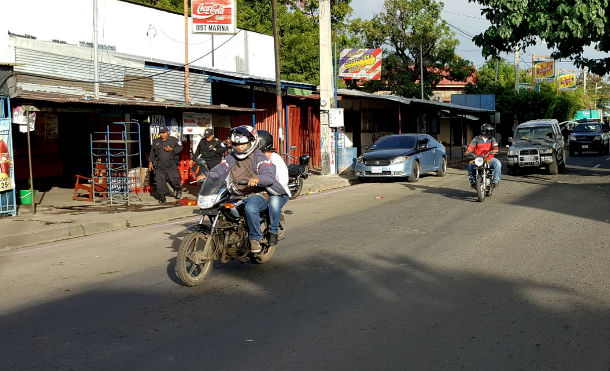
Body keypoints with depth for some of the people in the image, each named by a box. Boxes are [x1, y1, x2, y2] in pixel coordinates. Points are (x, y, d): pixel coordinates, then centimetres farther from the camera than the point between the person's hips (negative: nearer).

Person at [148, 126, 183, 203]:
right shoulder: (156, 142, 16)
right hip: (159, 166, 3)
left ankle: (178, 190, 18)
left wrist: (171, 149, -18)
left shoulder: (174, 140, 6)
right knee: (160, 181, -2)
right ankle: (162, 196, 9)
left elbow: (180, 148, -2)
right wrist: (150, 162, 14)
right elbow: (152, 152, 21)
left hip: (171, 165, -3)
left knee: (173, 179, -11)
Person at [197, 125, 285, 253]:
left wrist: (258, 179, -42)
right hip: (236, 196, 7)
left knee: (250, 208, -38)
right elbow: (220, 169, 6)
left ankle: (255, 238, -16)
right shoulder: (231, 157, 16)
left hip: (258, 194, -7)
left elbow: (270, 175, -20)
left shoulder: (259, 158, -5)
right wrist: (206, 175, -15)